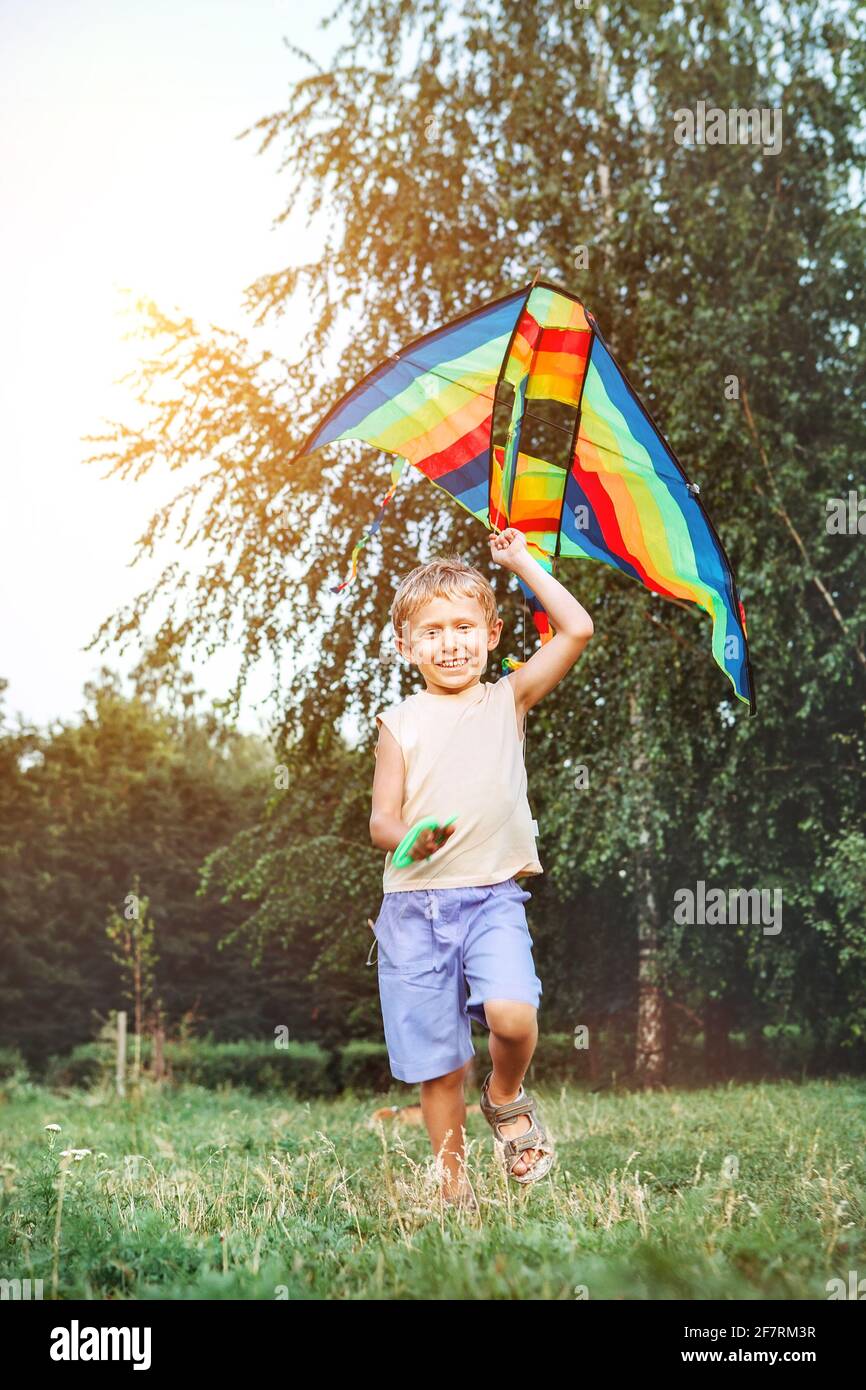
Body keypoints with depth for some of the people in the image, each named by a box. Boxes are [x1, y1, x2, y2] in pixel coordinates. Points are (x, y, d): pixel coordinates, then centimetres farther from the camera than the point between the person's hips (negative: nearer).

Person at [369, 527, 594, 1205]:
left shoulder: (508, 701, 7)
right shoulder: (401, 722, 6)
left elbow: (577, 629, 0)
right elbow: (381, 819, 3)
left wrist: (523, 562, 6)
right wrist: (409, 837, -19)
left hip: (493, 899, 0)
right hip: (414, 907, 1)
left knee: (513, 1015, -24)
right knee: (438, 1065, 3)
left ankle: (507, 1097, 10)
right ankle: (454, 1185, 21)